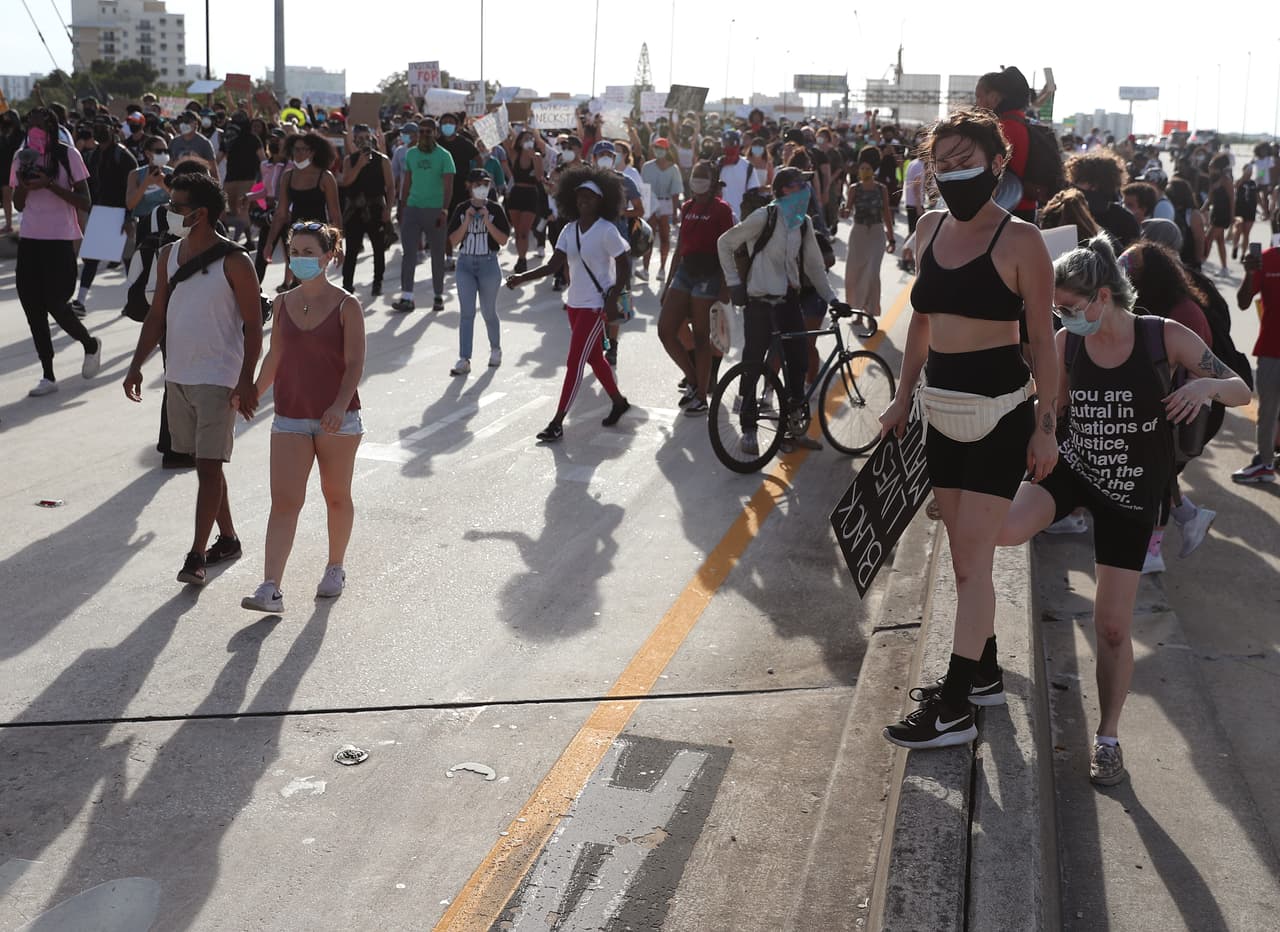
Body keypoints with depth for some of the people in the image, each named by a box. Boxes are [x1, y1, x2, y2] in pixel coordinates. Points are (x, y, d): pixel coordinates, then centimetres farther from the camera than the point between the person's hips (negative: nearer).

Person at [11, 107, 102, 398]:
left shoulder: (68, 155, -6)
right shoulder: (22, 158, 9)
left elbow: (84, 202, -8)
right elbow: (19, 205, 14)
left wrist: (50, 184, -19)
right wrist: (23, 185, -7)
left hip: (60, 238, -5)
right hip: (30, 237, 5)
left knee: (55, 303, -9)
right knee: (32, 305, 3)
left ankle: (91, 345, 21)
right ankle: (48, 376, 11)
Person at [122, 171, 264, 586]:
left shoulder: (234, 262, -12)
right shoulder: (168, 257, 8)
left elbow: (253, 325, -10)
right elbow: (157, 314, 14)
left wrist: (246, 380, -15)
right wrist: (137, 364, 8)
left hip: (218, 378, -7)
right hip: (178, 375, 7)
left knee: (208, 465, -8)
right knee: (203, 462, 14)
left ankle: (197, 554, -7)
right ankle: (227, 538, 27)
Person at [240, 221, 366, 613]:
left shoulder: (346, 306, -6)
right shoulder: (283, 304, 6)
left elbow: (354, 363, -11)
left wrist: (340, 406, -25)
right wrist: (252, 395, 14)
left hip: (337, 420, -2)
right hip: (290, 417, 3)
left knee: (336, 497, 12)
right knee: (283, 502, -7)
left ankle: (335, 568, 33)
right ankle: (271, 589, -13)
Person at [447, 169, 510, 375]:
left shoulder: (495, 209, -2)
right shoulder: (462, 209, 2)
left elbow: (503, 240, -6)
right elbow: (453, 241, -1)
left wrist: (487, 222, -16)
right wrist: (467, 221, -12)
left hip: (488, 264, -1)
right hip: (465, 264, 1)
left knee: (489, 312, 10)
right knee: (466, 312, -4)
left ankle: (495, 349, 34)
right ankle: (464, 359, -6)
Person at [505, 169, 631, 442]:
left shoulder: (606, 231, -14)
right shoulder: (570, 230, 4)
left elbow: (624, 266, -11)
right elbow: (554, 265, -1)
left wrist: (612, 299, -19)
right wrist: (523, 277, -14)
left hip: (596, 305, -7)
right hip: (575, 303, 7)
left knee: (574, 362, -8)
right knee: (595, 358, 19)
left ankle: (558, 422, -5)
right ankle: (618, 402, 39)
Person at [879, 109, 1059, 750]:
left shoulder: (1019, 241, -12)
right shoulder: (931, 229, 7)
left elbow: (1041, 337, -10)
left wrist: (1046, 426, -11)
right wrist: (903, 399, 16)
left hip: (1001, 412, -6)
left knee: (972, 557, -6)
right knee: (964, 552, 14)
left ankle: (955, 708, -2)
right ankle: (984, 673, 28)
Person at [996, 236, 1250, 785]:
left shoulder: (1165, 337, -13)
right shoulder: (1066, 344, -7)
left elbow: (1242, 392, -8)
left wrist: (1208, 385, -30)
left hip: (1131, 493, -1)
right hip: (1072, 467, 1)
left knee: (1113, 626, 1)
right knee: (1002, 530, -32)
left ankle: (1108, 738, 20)